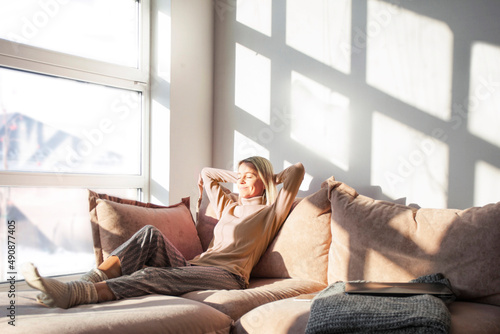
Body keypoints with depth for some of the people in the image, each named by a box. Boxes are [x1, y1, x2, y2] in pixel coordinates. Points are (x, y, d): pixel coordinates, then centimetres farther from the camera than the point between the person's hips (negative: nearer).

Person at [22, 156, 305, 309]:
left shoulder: (270, 212, 11)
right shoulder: (229, 207, 30)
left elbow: (297, 170, 3)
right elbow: (206, 173, 42)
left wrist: (271, 179, 19)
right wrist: (238, 177, 43)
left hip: (227, 276, -6)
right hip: (195, 264, 7)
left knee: (153, 275, -32)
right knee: (151, 234, -18)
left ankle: (71, 295, -48)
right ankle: (87, 281, -32)